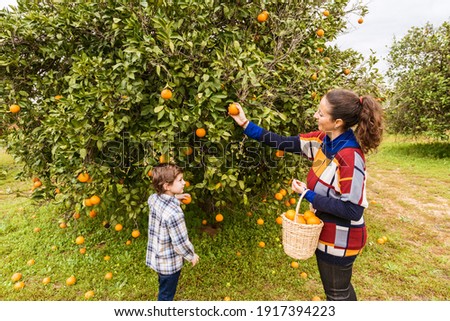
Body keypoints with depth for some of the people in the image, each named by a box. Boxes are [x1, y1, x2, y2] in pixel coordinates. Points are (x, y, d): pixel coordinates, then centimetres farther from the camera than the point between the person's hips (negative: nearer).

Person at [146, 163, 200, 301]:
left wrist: (175, 197, 12)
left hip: (156, 257, 8)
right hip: (169, 263, -8)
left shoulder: (153, 198, -11)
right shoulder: (174, 213, -35)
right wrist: (192, 255, -7)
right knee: (166, 295, 17)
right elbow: (180, 243, -25)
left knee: (164, 288, 32)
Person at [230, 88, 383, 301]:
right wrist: (246, 124, -6)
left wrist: (308, 195, -24)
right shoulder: (323, 140, -7)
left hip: (339, 239, -8)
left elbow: (353, 210, -28)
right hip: (326, 232, 8)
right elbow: (285, 144, -3)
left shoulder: (350, 157, -30)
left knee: (337, 294, 19)